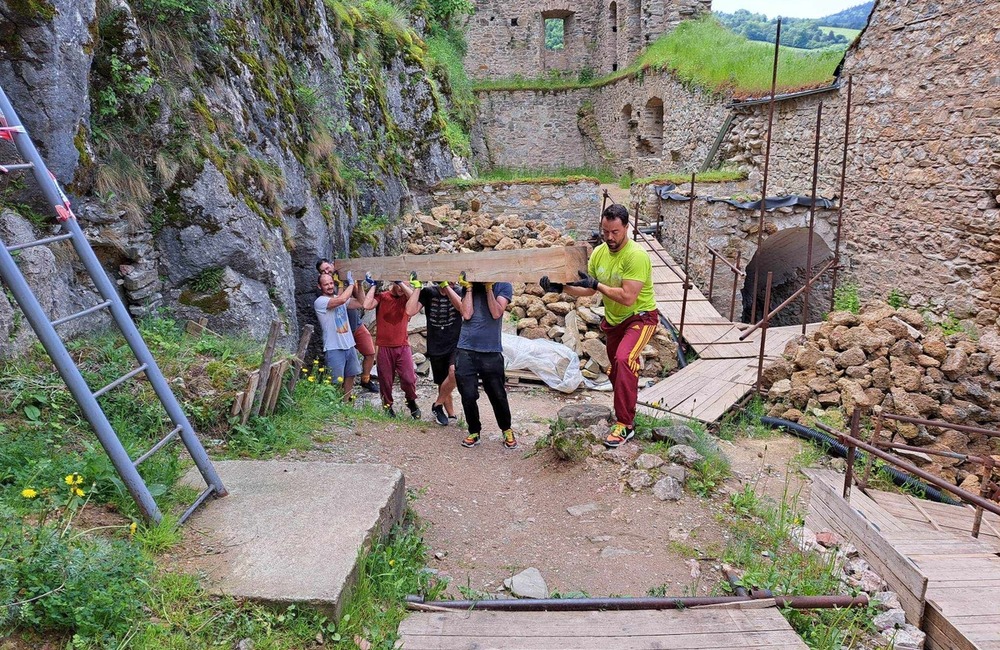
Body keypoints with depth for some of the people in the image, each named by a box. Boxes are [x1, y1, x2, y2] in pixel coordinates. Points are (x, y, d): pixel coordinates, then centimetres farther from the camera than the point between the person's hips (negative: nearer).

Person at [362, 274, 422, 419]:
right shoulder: (381, 296, 0)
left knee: (409, 378, -4)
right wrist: (374, 285, -10)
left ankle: (411, 402, 22)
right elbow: (367, 305, -19)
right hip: (384, 347, -1)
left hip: (403, 346, 1)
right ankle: (387, 405, 30)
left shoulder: (406, 298, 4)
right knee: (386, 380, 9)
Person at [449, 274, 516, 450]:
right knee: (468, 395, 1)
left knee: (498, 395, 6)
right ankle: (474, 431, 21)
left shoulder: (503, 286, 3)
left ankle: (507, 430, 28)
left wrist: (489, 288, -13)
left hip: (492, 351, -1)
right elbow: (466, 314, -5)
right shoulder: (468, 285, 7)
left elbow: (496, 313, -10)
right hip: (466, 350, 1)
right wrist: (469, 288, -5)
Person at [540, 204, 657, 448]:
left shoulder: (636, 256, -25)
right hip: (613, 320, 8)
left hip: (640, 318, -8)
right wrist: (561, 287, -11)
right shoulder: (599, 253, -3)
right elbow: (589, 290, 3)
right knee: (616, 370, 18)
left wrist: (596, 284, -29)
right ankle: (625, 413, 41)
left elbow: (628, 298, -31)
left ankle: (625, 424, -20)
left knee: (623, 360, -29)